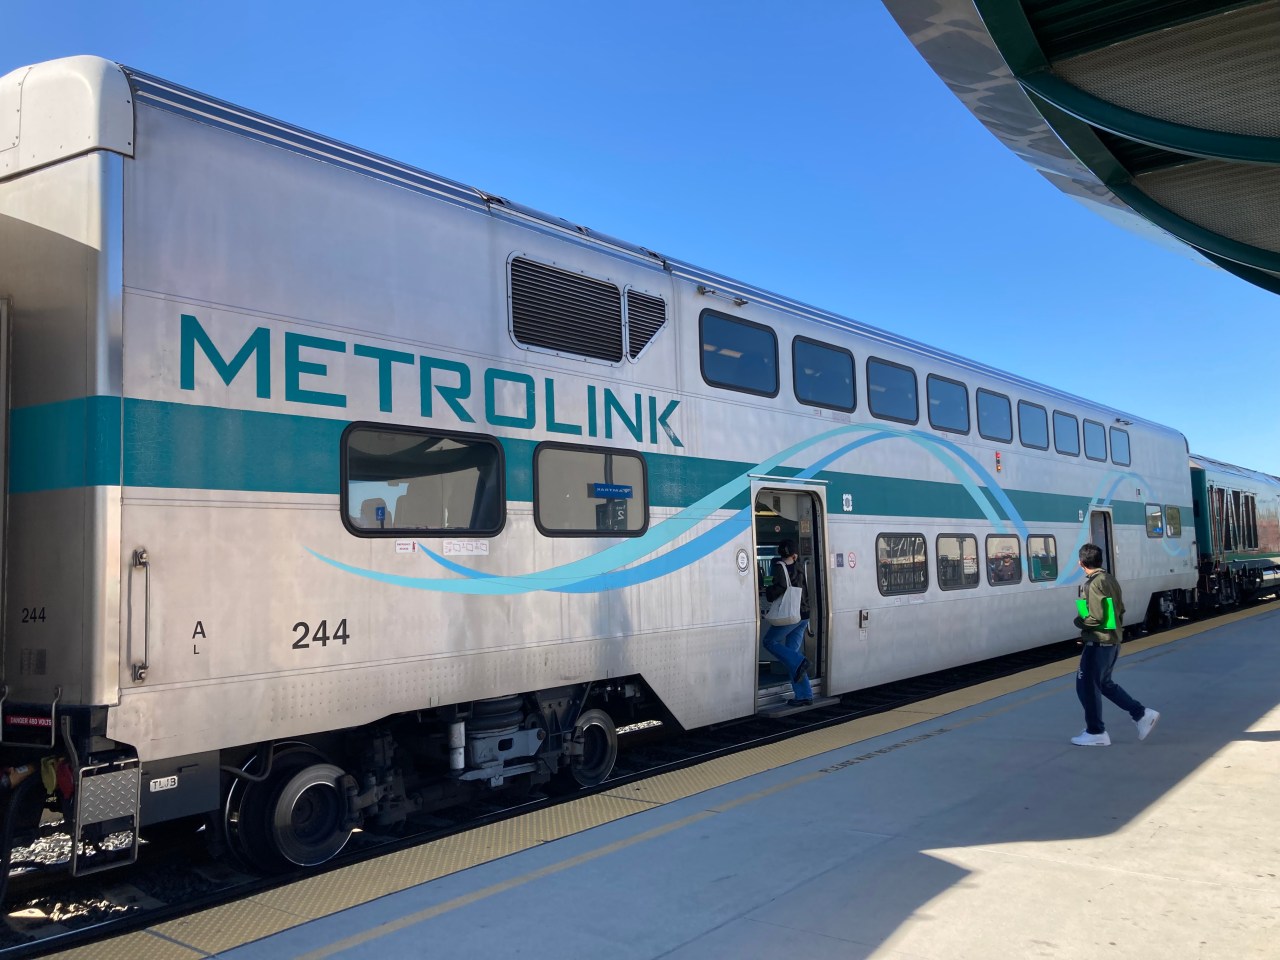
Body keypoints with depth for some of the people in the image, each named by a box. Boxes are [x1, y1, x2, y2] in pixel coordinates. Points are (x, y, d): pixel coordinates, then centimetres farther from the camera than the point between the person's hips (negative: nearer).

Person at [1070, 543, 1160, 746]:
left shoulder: (1094, 584, -19)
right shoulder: (1110, 579, 10)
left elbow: (1096, 618, -24)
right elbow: (1120, 609, 16)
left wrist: (1079, 621, -7)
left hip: (1099, 642, -10)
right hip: (1113, 640, 10)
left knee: (1086, 684, 1)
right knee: (1104, 683, 21)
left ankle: (1096, 733, 7)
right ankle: (1142, 714, 18)